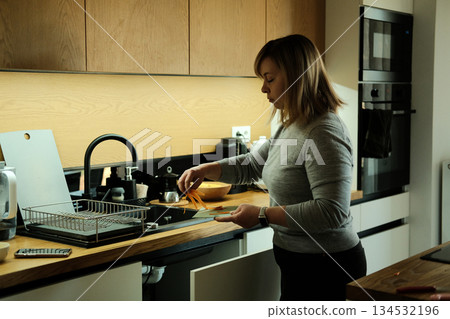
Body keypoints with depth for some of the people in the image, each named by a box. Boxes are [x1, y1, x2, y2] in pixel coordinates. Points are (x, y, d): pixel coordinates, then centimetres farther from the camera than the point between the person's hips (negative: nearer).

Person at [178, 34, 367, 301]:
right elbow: (253, 165, 21)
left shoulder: (324, 133, -23)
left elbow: (332, 211, -29)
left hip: (324, 269, -9)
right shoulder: (291, 127, 9)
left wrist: (263, 215, -24)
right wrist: (206, 170, 6)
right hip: (298, 261, 9)